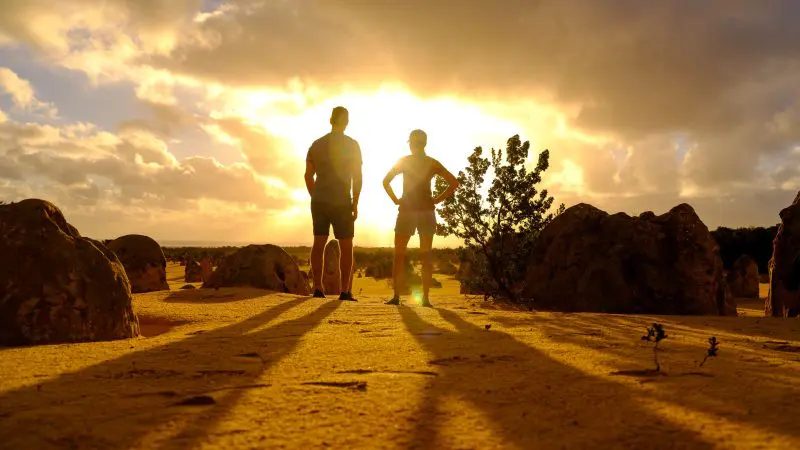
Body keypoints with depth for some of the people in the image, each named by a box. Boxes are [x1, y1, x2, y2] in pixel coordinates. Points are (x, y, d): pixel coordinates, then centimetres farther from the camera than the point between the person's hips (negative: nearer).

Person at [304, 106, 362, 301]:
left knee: (319, 243, 7)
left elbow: (308, 175, 10)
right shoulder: (351, 144, -3)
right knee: (346, 246, 1)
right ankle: (345, 291, -3)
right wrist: (355, 204, -1)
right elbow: (357, 177, -7)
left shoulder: (317, 144, 9)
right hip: (341, 202, -4)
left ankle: (318, 288, 2)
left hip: (319, 200, 4)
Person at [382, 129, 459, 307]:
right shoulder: (432, 163, 6)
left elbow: (386, 181, -6)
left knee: (399, 255, 4)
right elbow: (454, 183, 3)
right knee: (426, 255, 5)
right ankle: (426, 298, 0)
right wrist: (437, 200, 3)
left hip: (406, 211, -2)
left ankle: (397, 296, -5)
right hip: (427, 212, 2)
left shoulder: (404, 161, 0)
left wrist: (395, 200, 1)